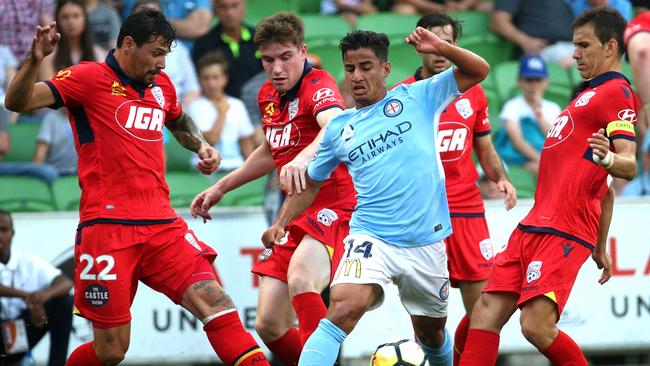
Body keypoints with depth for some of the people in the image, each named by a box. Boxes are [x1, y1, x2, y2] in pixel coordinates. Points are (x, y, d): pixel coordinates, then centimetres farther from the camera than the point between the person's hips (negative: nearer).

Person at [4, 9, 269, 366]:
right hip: (108, 226, -5)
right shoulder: (89, 78, -3)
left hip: (162, 224, 5)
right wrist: (34, 60, -30)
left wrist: (202, 146, 19)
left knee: (215, 303, -14)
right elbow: (17, 102, -13)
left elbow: (179, 122, 39)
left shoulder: (161, 86, 16)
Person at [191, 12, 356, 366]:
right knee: (269, 326, 3)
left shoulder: (318, 85, -14)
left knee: (300, 279, -37)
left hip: (333, 208, -9)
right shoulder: (268, 95, 12)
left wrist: (303, 158, -56)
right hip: (295, 217, 9)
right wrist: (220, 187, 33)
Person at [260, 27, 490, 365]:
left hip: (426, 243, 0)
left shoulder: (416, 97, 4)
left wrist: (439, 48, -15)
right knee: (342, 311, -26)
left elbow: (478, 71, 2)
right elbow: (310, 184, 20)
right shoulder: (339, 129, 9)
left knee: (431, 332, 16)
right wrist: (281, 223, 5)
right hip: (371, 238, 0)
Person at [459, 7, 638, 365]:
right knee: (485, 313, 2)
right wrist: (599, 248, 30)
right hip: (533, 226, 10)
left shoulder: (616, 91, -5)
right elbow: (604, 190, 29)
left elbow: (629, 164, -20)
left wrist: (608, 159, -42)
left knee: (536, 326, -20)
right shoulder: (589, 94, 26)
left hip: (562, 232, -10)